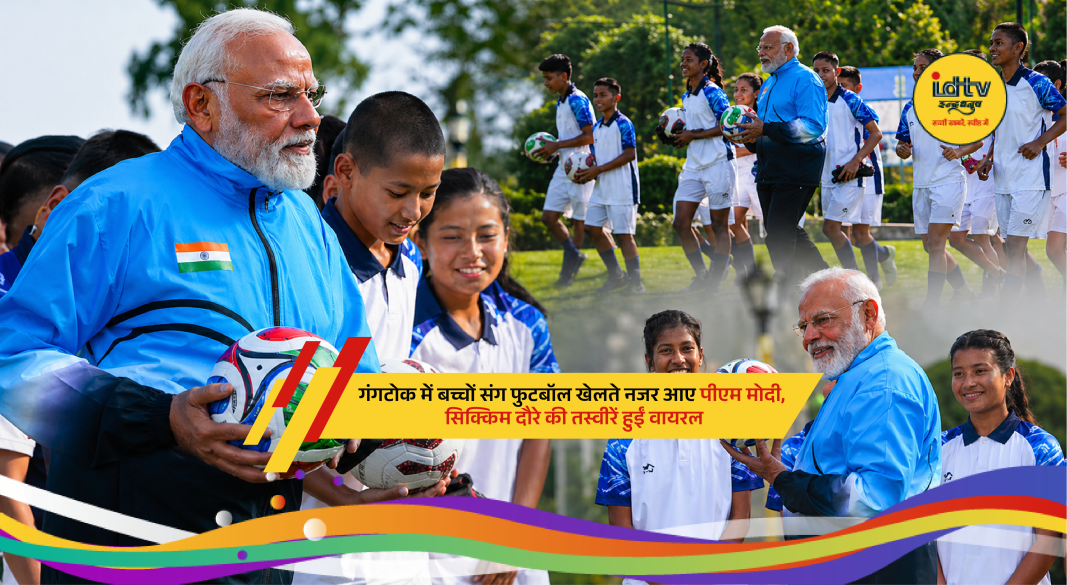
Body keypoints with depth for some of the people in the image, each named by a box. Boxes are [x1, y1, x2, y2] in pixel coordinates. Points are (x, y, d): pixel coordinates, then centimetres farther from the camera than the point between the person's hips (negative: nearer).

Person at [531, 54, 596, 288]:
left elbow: (590, 136, -19)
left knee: (580, 220, 1)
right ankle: (574, 256, 16)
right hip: (563, 169, 9)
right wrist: (550, 148, 6)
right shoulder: (560, 103, 15)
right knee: (548, 216, 4)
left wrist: (557, 146, -17)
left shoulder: (578, 100, -14)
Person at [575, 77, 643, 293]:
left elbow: (630, 154, -18)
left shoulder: (623, 124, -11)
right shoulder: (596, 127, 14)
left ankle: (635, 282, 1)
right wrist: (587, 173, 1)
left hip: (621, 189, -9)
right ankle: (616, 275, 20)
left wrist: (598, 170, -19)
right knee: (593, 227, 9)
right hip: (601, 188, 9)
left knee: (623, 233, -7)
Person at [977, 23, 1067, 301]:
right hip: (1003, 179, 8)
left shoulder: (1036, 83, -9)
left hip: (1031, 177, -8)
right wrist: (989, 160, 7)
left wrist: (1040, 143, -14)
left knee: (1015, 246, -13)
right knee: (1014, 249, 10)